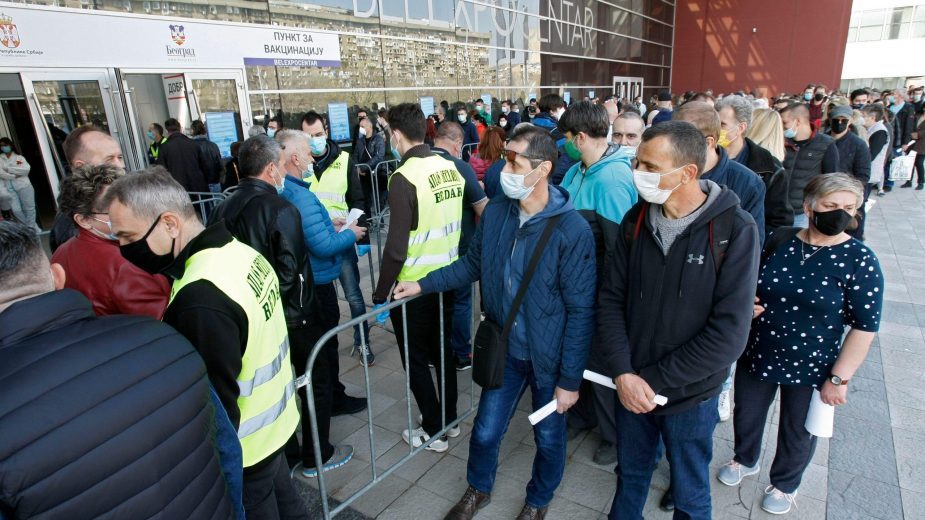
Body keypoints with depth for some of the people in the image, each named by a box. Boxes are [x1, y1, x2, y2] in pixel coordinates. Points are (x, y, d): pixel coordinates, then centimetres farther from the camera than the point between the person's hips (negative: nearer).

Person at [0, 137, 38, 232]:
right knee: (16, 210, -1)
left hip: (23, 186, -1)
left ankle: (32, 226, 20)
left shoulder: (19, 157, 6)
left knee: (29, 208, 6)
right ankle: (30, 225, 17)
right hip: (9, 188, 1)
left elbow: (27, 169, -10)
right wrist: (14, 176, -14)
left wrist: (9, 169, -10)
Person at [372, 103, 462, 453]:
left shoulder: (404, 178, -20)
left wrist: (380, 294, -11)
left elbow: (396, 248, -22)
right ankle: (449, 418, 37)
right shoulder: (450, 167, 0)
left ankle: (434, 431, 23)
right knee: (442, 351, 21)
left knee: (416, 360, 11)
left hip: (413, 287, -7)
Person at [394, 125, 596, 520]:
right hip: (505, 350, 4)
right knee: (485, 431, 17)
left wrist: (570, 379, -14)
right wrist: (424, 284, 4)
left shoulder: (572, 229, -22)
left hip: (549, 357, -3)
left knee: (549, 437, 19)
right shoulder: (495, 212, -8)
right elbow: (474, 263, 9)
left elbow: (581, 311, -17)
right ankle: (478, 488, 49)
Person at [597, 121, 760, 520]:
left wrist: (654, 380, -18)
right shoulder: (636, 220, -5)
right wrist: (623, 373, -15)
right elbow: (611, 298, -4)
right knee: (630, 476, 24)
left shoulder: (735, 229, -17)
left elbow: (729, 331, -19)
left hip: (691, 396, -3)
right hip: (630, 387, 3)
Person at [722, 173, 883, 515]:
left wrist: (839, 378, -13)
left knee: (797, 433, 19)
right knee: (746, 416, 21)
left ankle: (785, 483, 47)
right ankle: (745, 460, 52)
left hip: (810, 369, -2)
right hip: (756, 356, 3)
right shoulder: (779, 241, -5)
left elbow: (865, 326, -11)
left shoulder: (859, 261, -13)